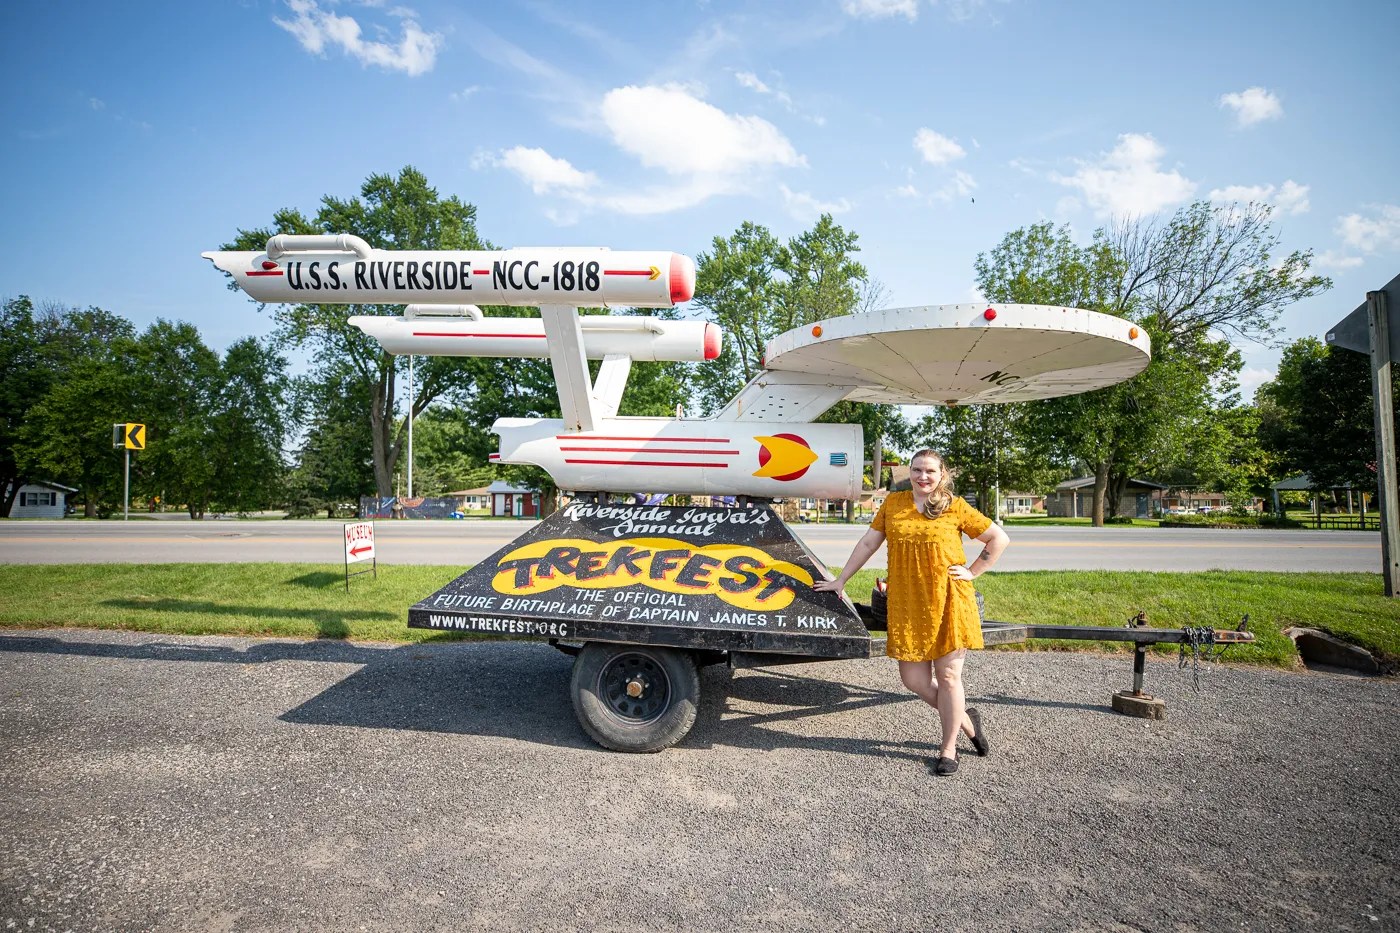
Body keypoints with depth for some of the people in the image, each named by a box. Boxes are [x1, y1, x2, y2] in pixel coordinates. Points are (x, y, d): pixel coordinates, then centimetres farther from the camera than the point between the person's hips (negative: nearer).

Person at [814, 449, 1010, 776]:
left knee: (947, 675, 4)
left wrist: (973, 572, -1)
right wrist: (840, 580, 13)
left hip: (948, 601, -2)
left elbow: (999, 539, 6)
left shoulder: (955, 507, -1)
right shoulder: (893, 503, 6)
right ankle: (966, 718, 30)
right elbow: (868, 543, 12)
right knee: (914, 679, 3)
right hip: (907, 605, 3)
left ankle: (948, 749, 22)